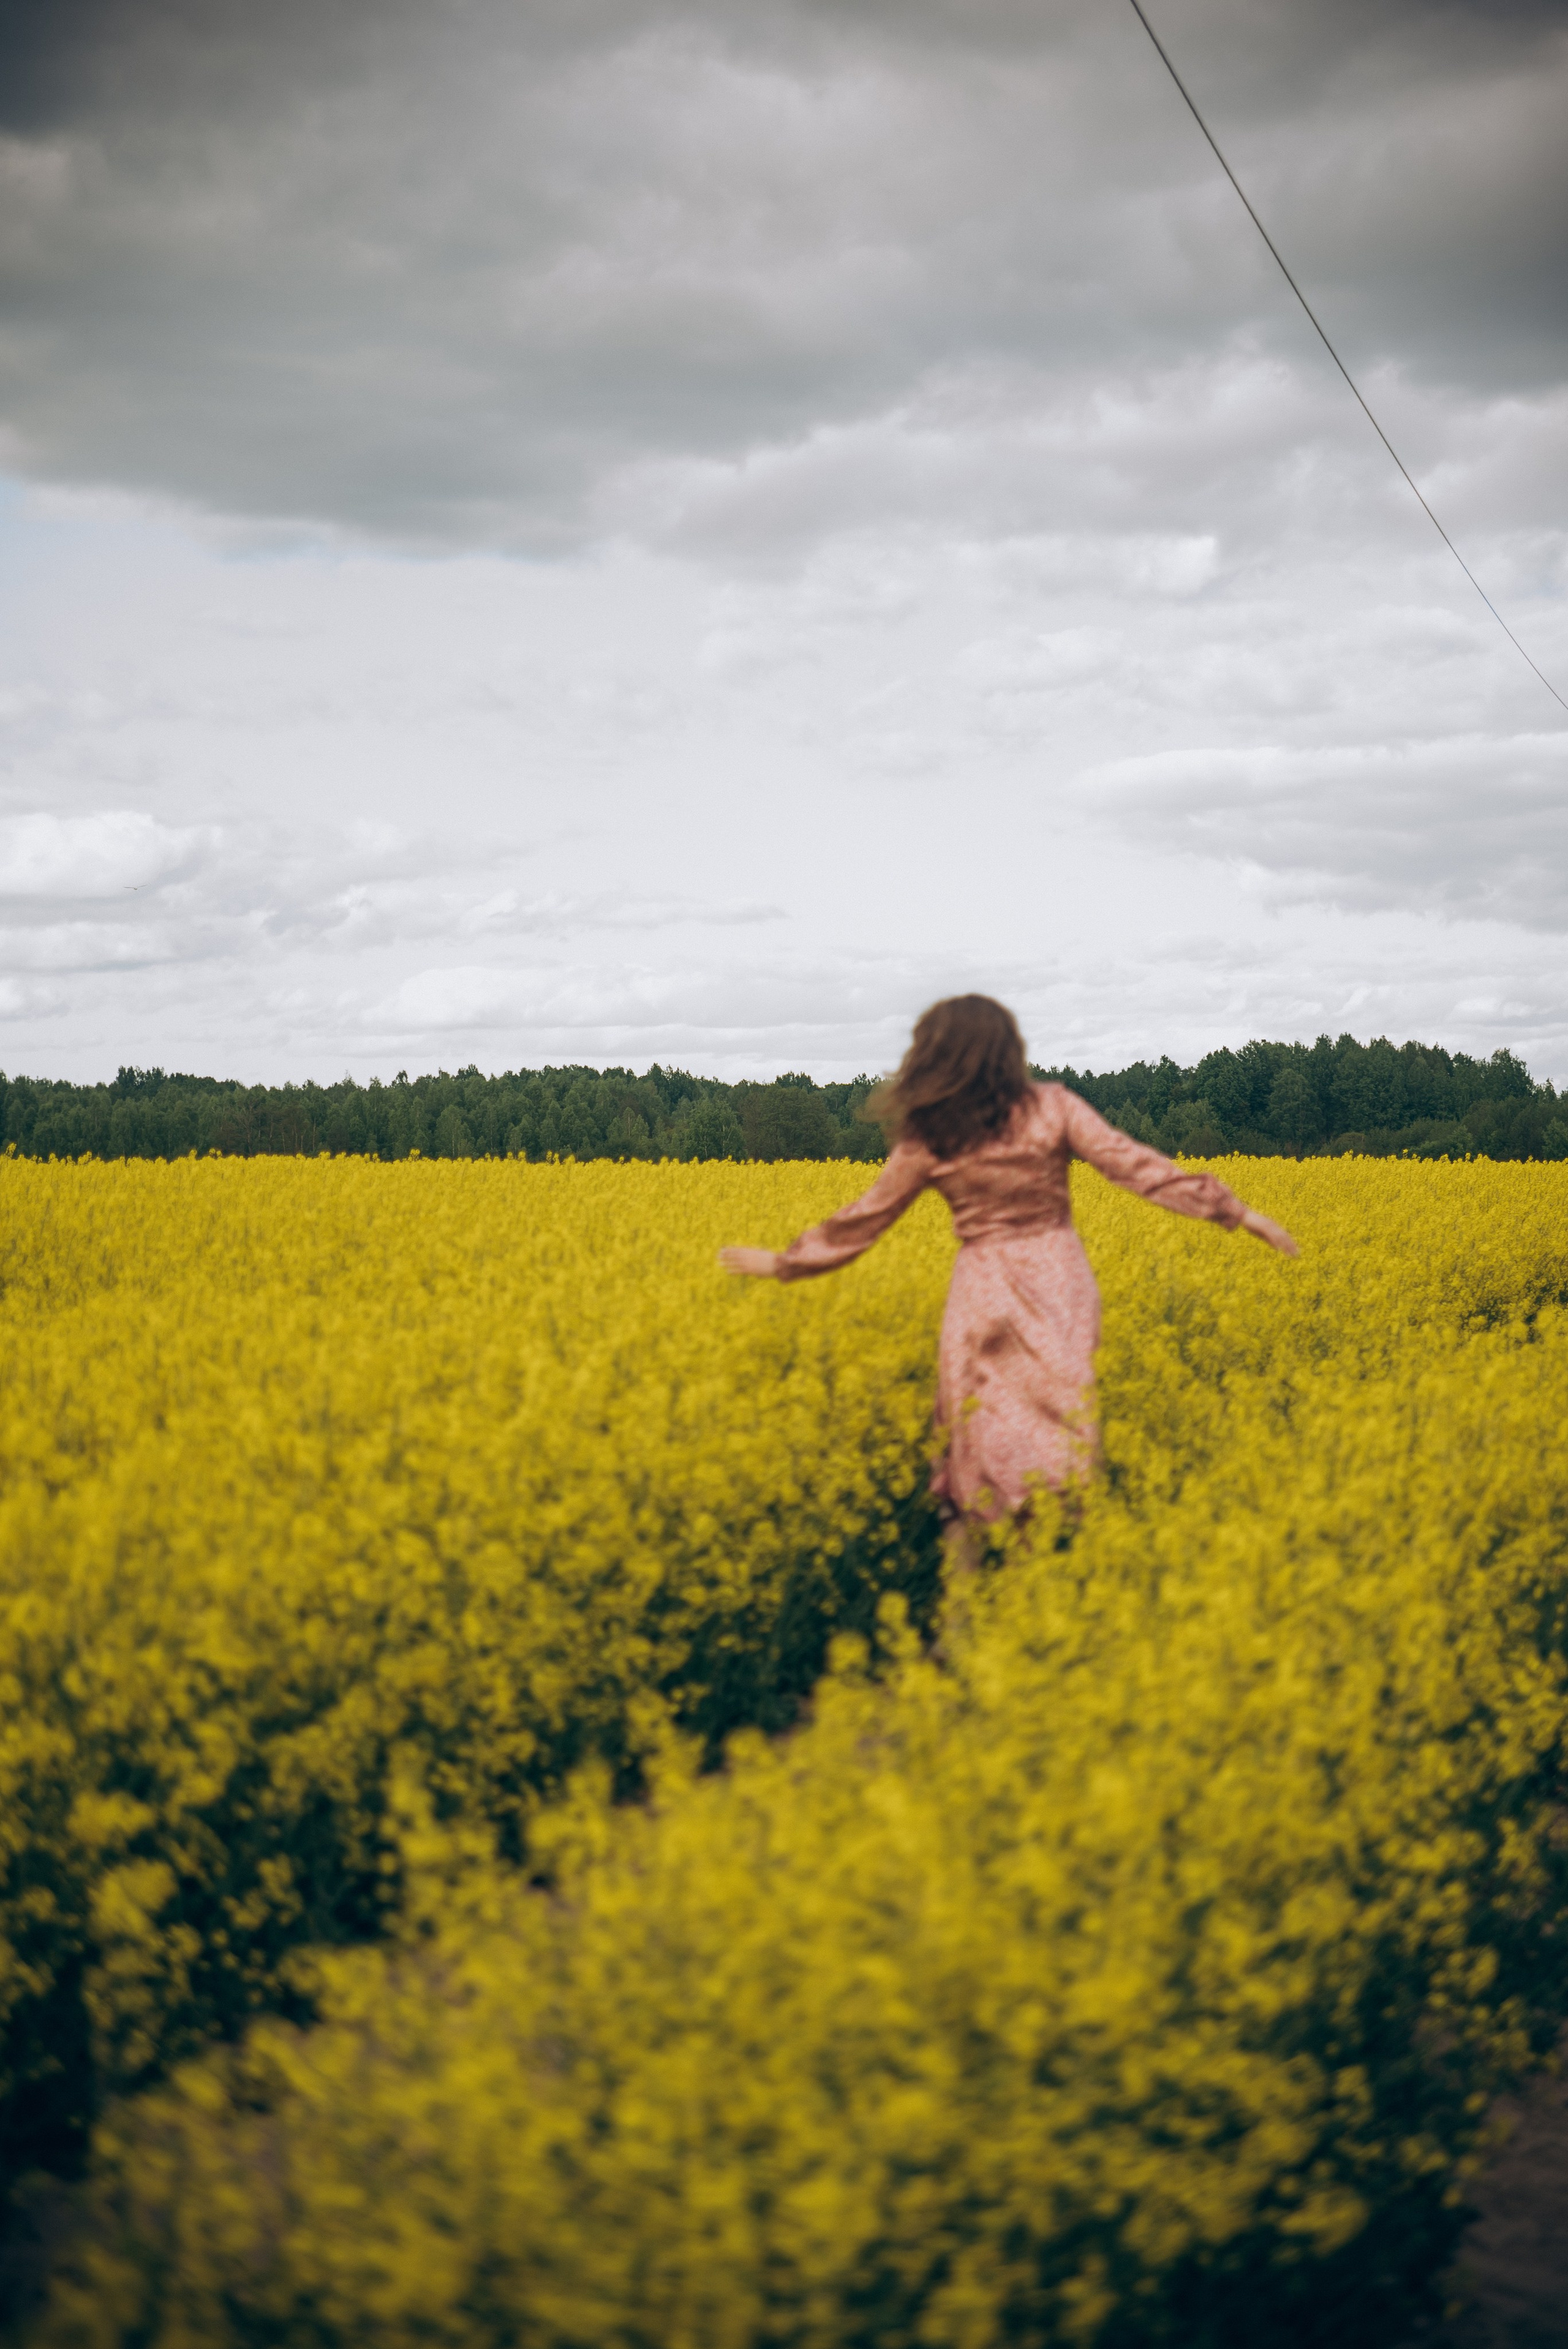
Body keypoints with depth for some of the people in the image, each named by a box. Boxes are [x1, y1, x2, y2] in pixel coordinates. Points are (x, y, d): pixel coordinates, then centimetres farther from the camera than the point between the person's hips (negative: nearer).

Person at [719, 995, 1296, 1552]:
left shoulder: (927, 1142, -4)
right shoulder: (1053, 1110, -5)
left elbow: (863, 1221, 5)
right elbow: (1138, 1167, -8)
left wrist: (783, 1263, 18)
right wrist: (1237, 1212, -3)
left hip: (985, 1292, 0)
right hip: (1059, 1282, 0)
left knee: (984, 1432, 8)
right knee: (1058, 1427, 6)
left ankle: (965, 1570, 10)